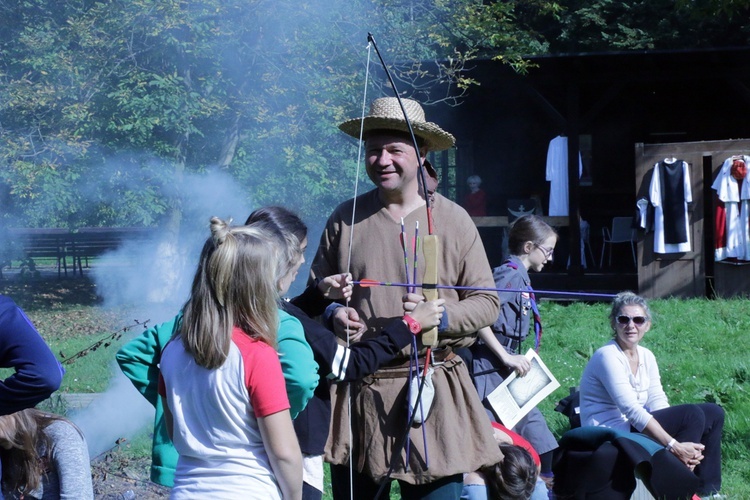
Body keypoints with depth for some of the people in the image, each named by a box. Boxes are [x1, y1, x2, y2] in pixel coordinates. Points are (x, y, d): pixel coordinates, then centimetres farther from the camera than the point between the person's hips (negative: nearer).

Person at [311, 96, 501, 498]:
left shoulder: (453, 220, 3)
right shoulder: (345, 219, 7)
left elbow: (487, 303, 4)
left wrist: (440, 317, -14)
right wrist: (332, 313, -5)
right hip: (357, 393, 2)